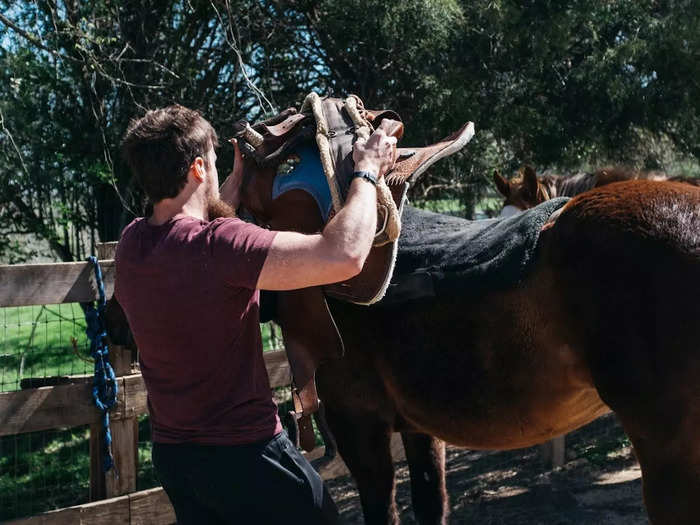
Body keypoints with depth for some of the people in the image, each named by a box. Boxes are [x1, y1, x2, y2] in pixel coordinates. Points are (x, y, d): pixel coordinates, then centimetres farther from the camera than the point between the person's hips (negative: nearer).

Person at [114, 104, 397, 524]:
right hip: (244, 454, -7)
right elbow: (344, 256, -31)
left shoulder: (131, 244, -1)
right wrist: (367, 171, -16)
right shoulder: (219, 244, -25)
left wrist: (241, 175, 27)